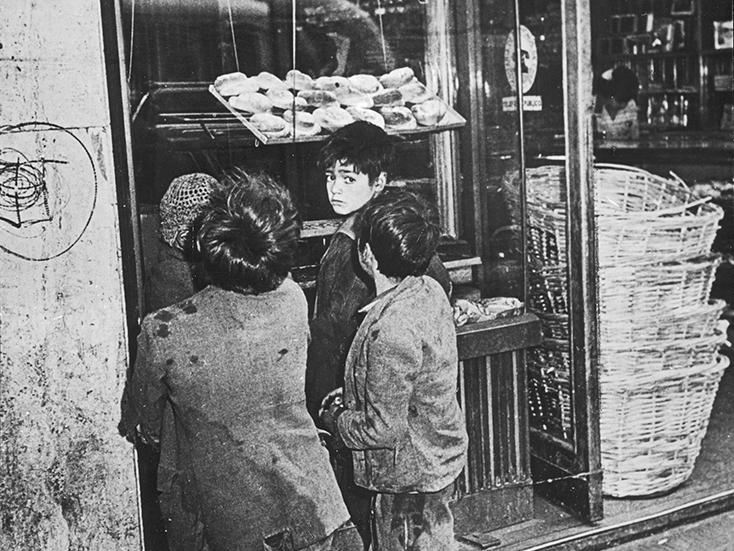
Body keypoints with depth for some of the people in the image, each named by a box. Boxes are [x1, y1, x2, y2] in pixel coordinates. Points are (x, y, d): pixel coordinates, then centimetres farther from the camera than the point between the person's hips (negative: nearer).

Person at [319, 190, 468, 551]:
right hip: (439, 458, 9)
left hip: (410, 480, -8)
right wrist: (350, 395, 8)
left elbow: (383, 429, -26)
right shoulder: (429, 291, -4)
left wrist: (334, 419, -8)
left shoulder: (391, 330, -32)